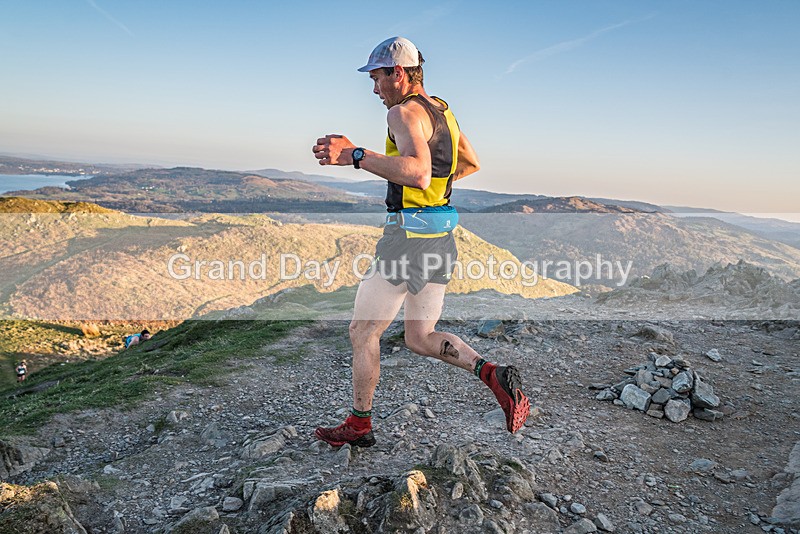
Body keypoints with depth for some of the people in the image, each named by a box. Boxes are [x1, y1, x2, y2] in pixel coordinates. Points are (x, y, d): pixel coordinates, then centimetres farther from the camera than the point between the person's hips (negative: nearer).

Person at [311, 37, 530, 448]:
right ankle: (493, 374, -2)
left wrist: (355, 155, -33)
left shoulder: (404, 112, -13)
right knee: (420, 338, 17)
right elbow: (471, 163, 27)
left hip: (408, 238, -9)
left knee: (363, 331, 7)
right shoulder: (442, 109, 16)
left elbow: (418, 171, -31)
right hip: (441, 239, 9)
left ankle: (359, 425, 21)